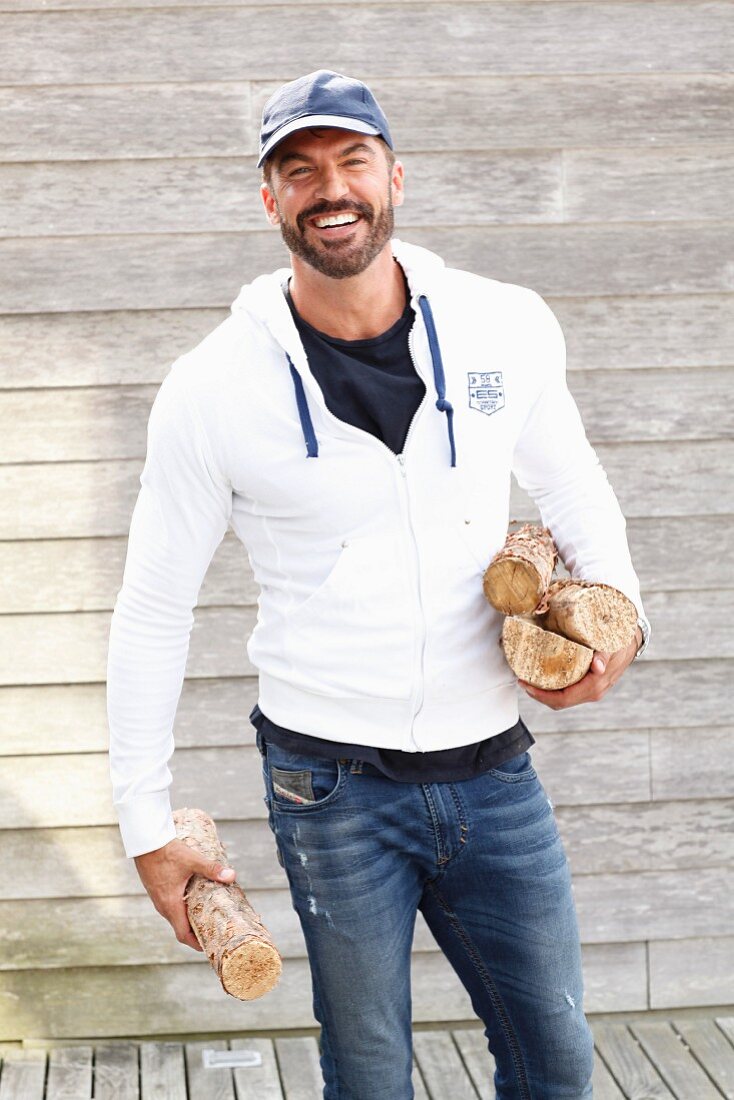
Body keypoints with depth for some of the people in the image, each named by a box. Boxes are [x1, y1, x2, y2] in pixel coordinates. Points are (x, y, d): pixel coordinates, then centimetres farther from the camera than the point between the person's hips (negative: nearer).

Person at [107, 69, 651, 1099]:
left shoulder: (509, 328, -3)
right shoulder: (213, 387, -9)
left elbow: (574, 491, 15)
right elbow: (153, 612, 0)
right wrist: (146, 825, 0)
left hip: (493, 772, 3)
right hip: (334, 784, -2)